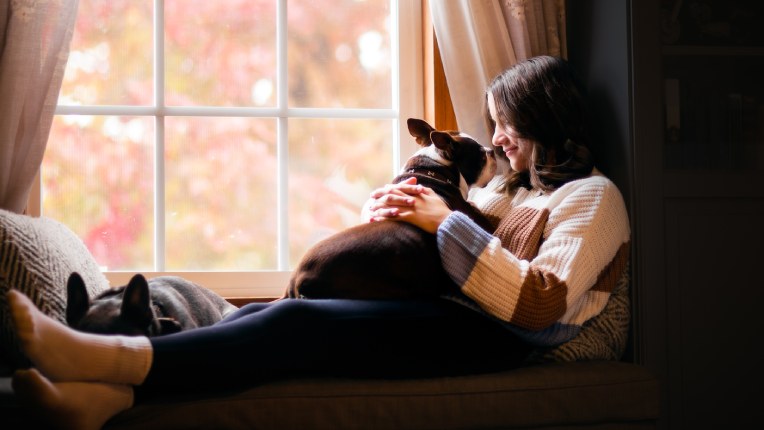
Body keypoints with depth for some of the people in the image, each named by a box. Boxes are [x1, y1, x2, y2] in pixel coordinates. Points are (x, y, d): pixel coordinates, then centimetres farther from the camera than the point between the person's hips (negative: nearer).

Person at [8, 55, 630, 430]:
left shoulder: (591, 197, 4)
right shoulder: (511, 185, 31)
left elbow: (541, 304, -14)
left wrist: (448, 223, -11)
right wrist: (390, 207, 6)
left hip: (492, 337, -8)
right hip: (440, 314, 8)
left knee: (299, 322, -29)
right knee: (269, 313, -17)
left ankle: (105, 357, -41)